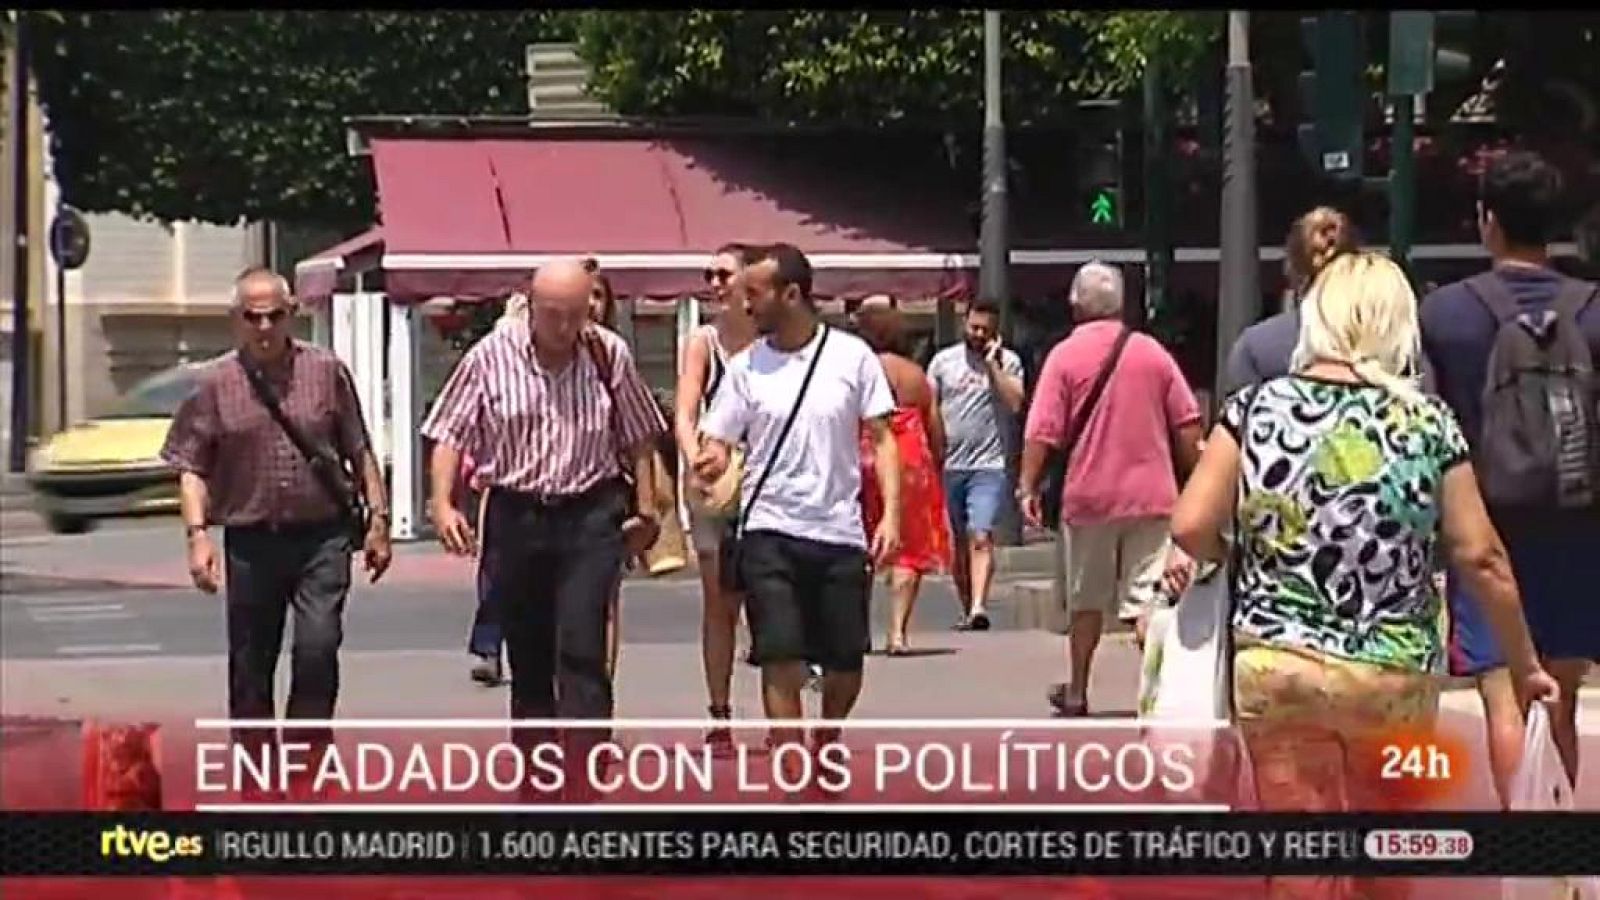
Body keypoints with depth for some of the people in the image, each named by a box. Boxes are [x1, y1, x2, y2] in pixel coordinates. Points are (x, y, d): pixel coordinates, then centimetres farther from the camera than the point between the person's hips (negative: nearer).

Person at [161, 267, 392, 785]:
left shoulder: (327, 372, 4)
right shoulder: (216, 385, 2)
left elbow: (360, 453, 9)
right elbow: (191, 467, 2)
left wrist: (377, 519, 5)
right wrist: (197, 534, -10)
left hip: (322, 535, -1)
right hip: (250, 542, 1)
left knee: (318, 645, -17)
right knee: (250, 665, 7)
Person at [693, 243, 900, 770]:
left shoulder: (852, 356, 1)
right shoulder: (746, 367, 2)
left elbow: (881, 438, 3)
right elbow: (718, 444, 3)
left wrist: (890, 514, -7)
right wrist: (710, 465, -22)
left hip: (840, 533, 1)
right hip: (769, 532, 0)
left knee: (846, 664, 8)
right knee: (781, 658, -10)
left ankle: (825, 748, 36)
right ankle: (794, 781, -6)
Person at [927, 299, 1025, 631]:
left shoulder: (1008, 361, 4)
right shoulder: (943, 360, 10)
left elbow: (1015, 403, -10)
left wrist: (993, 364, -10)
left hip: (989, 467, -3)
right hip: (948, 466, 4)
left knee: (981, 538, -17)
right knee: (958, 543, 11)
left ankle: (979, 608, -27)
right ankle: (967, 608, 22)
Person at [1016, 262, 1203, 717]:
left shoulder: (1065, 356, -5)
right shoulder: (1151, 352, 4)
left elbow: (1042, 432, -10)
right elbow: (1187, 424, 5)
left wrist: (1028, 487, -4)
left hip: (1089, 496, -1)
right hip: (1151, 494, 1)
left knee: (1086, 600, 13)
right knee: (1148, 598, 0)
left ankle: (1077, 693, 24)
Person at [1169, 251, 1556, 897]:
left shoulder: (1257, 408, -3)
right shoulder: (1428, 422, -3)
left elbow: (1191, 529, -7)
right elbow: (1480, 557, -2)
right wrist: (1524, 665, 9)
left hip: (1277, 669, 0)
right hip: (1394, 675, 0)